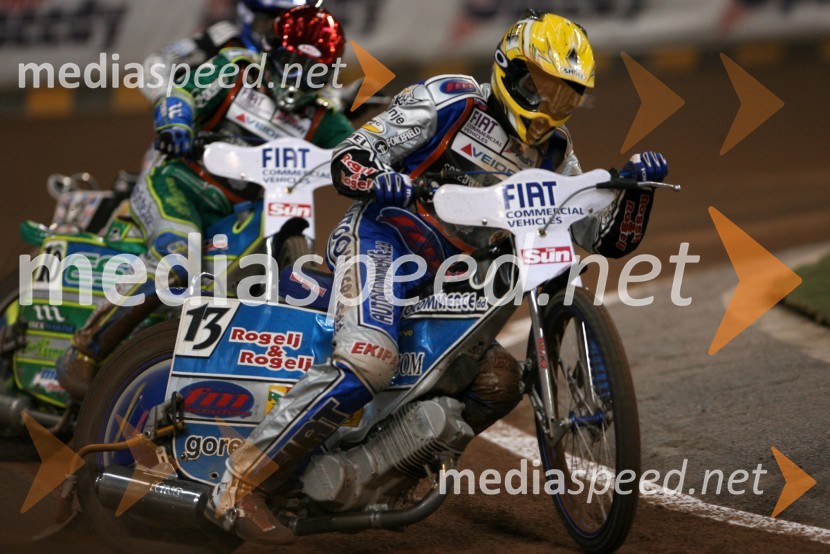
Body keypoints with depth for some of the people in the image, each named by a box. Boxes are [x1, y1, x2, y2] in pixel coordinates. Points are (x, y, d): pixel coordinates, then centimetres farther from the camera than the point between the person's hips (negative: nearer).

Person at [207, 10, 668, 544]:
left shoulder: (552, 153, 13)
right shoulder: (450, 100, -7)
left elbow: (607, 238, 13)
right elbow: (348, 156, -8)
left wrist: (634, 184, -5)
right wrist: (376, 179, -31)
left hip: (441, 279, 8)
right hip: (378, 240, -8)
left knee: (499, 381, -2)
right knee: (367, 362, -31)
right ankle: (240, 487, -29)